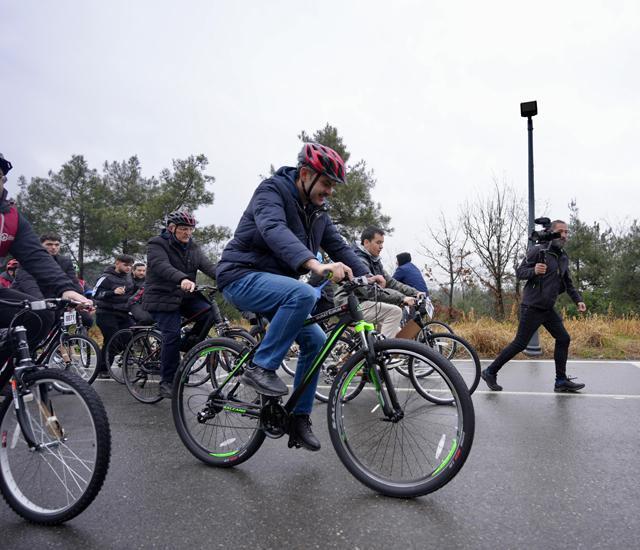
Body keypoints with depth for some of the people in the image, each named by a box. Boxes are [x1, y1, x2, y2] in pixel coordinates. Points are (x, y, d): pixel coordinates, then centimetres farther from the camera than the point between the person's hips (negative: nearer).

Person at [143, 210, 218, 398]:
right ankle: (167, 382, -1)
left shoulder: (193, 247, 10)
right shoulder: (157, 245, -8)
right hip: (162, 298, -5)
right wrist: (183, 279, -47)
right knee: (172, 335, -15)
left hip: (186, 296, 5)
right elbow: (162, 266, -28)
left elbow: (207, 265, -5)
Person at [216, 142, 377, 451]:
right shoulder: (271, 191, -15)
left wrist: (366, 276, -12)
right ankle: (261, 368, -20)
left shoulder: (316, 212, 10)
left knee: (315, 341, -2)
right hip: (242, 277, -8)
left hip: (273, 283, 8)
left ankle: (299, 419, 10)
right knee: (303, 293, -33)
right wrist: (314, 264, -51)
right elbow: (274, 230, -35)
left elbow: (339, 247, 6)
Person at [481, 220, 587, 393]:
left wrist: (578, 300, 11)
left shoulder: (564, 258, 13)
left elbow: (568, 283, 23)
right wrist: (534, 270, -32)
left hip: (548, 309, 8)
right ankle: (490, 372, 6)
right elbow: (519, 272, -13)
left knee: (563, 339, 4)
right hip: (532, 307, -8)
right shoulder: (538, 250, -10)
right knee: (520, 344, -5)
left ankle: (561, 381, 15)